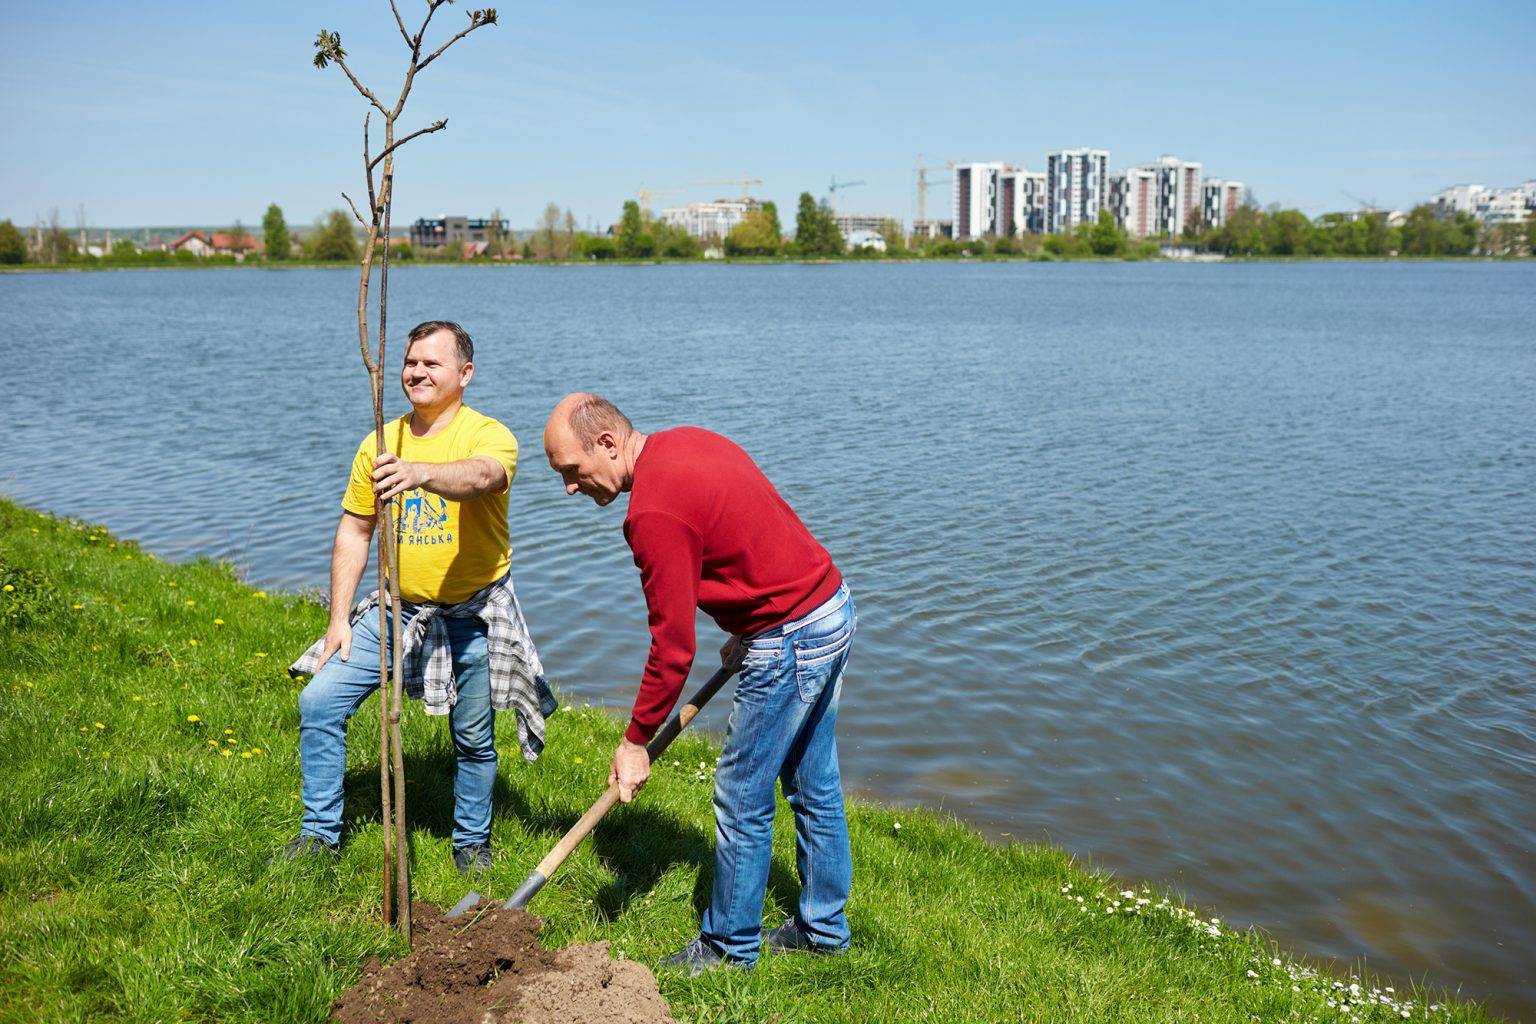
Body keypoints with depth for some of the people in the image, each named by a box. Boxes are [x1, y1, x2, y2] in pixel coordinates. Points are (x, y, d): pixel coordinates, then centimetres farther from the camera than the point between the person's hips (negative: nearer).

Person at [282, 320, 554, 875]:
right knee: (319, 702, -1)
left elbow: (482, 476, -37)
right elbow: (354, 529, 8)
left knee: (474, 741, 7)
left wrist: (420, 472, -57)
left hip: (470, 617, -4)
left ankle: (472, 843, 32)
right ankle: (320, 832, 17)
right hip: (395, 610, 4)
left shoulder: (488, 434, -12)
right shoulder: (379, 444, 3)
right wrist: (338, 618, 4)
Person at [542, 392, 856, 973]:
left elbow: (673, 647, -18)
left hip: (791, 641, -10)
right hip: (833, 608, 10)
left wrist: (636, 741, -7)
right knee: (815, 788, 19)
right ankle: (823, 927, 33)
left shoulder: (654, 512, -22)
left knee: (742, 801, 5)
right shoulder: (685, 442, 6)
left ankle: (730, 947, 21)